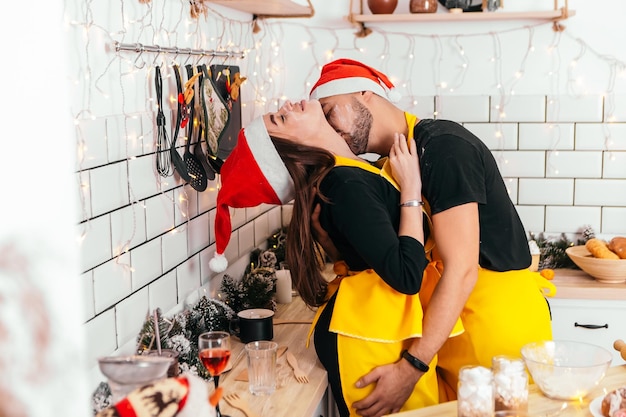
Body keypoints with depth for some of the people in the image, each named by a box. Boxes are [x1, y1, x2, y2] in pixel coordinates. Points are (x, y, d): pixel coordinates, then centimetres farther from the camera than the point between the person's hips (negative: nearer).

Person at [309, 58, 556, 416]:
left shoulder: (441, 146, -19)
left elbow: (461, 270, -24)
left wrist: (411, 368, -25)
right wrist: (325, 231, -11)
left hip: (501, 326, -8)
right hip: (447, 331, 8)